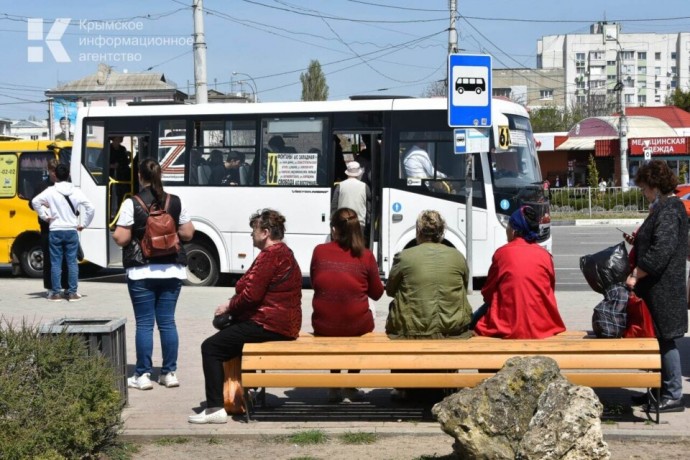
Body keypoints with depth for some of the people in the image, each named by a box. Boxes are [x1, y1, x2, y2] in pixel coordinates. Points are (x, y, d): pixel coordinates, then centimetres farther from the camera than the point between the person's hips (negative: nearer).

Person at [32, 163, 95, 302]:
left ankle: (55, 293, 4)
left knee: (56, 263, 4)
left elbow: (35, 202, -13)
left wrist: (44, 216, -1)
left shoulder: (51, 191, -4)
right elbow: (90, 208, -4)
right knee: (72, 262, 5)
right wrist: (84, 224, 5)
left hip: (55, 231, -1)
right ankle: (72, 292, 5)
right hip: (71, 230, 1)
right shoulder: (76, 192, 0)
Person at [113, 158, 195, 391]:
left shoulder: (132, 203, -8)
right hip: (172, 270, 3)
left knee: (144, 323, 2)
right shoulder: (176, 202, 2)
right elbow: (187, 233, 5)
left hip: (142, 272, -3)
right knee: (167, 321, 8)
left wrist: (114, 233, 12)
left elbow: (122, 239, -9)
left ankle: (143, 375, 4)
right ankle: (169, 373, 11)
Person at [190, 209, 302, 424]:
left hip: (269, 325, -11)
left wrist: (229, 306, -4)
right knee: (227, 332, 28)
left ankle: (215, 408, -13)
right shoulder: (284, 253, 18)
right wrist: (233, 303, 7)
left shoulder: (270, 255, -16)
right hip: (284, 323, 11)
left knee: (210, 347, -8)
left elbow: (251, 295, -21)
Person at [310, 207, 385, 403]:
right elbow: (376, 293, 4)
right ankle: (349, 388, 35)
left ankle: (334, 387, 39)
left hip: (323, 326, 1)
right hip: (357, 327, -1)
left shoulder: (319, 251, -6)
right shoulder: (366, 256, -9)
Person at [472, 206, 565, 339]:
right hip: (543, 327, 4)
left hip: (509, 327, -4)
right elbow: (550, 290, 11)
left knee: (477, 318, 25)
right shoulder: (545, 255, 2)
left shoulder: (502, 253, -5)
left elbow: (488, 293, 2)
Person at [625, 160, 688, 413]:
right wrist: (638, 240, 13)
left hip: (663, 288, -10)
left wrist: (636, 274, -20)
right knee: (658, 339, 15)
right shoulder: (665, 207, 15)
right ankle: (660, 390, 23)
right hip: (656, 287, 10)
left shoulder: (668, 210, -17)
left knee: (665, 339, -4)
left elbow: (662, 250, -24)